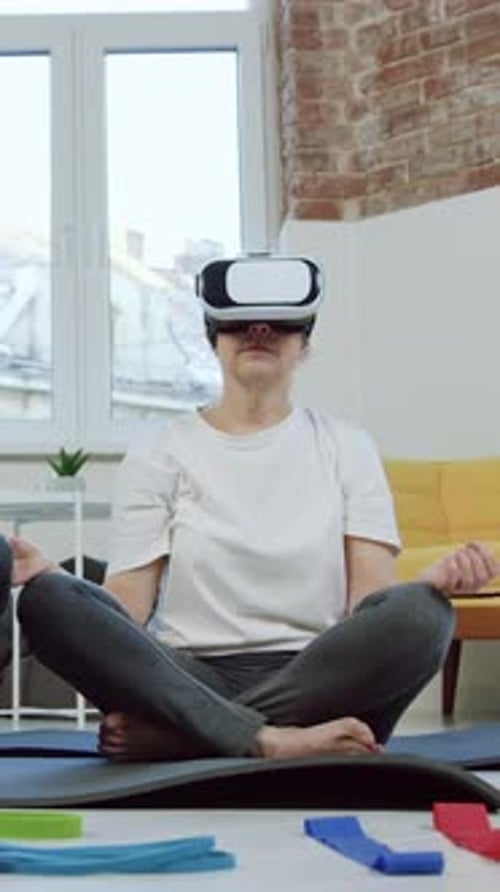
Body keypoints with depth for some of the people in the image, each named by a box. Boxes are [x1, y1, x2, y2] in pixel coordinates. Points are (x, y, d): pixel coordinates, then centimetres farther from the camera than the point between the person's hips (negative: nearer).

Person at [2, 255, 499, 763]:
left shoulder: (345, 447, 14)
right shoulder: (158, 452, 11)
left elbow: (371, 596, 3)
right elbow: (128, 606, 2)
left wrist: (436, 580, -19)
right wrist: (49, 576, -19)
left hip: (317, 680, 1)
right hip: (188, 679, 0)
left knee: (420, 615, -30)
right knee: (48, 601, -25)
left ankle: (166, 735, -28)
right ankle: (270, 741, -34)